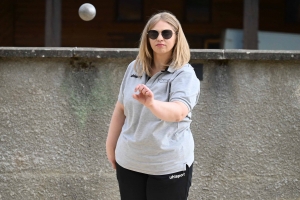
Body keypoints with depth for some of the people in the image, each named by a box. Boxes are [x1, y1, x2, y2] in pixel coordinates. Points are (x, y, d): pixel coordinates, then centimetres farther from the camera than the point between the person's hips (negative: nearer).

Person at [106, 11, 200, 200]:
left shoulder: (184, 74, -11)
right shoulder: (134, 68, 5)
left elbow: (178, 112, -29)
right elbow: (121, 109, 14)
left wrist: (151, 103, -47)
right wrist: (111, 148, 14)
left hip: (169, 165, -5)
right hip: (129, 162, 5)